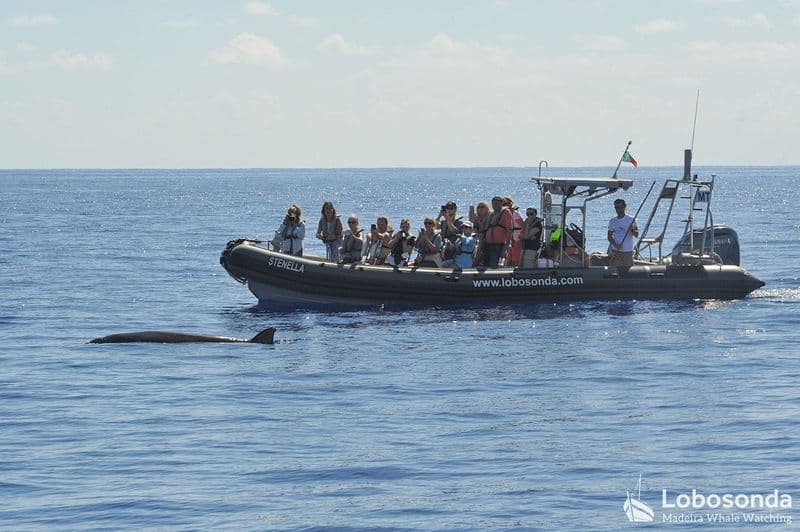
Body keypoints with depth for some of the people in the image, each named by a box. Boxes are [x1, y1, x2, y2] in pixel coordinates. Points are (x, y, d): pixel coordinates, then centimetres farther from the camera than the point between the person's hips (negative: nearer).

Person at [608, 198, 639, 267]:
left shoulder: (631, 219, -1)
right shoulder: (612, 221, 9)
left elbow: (637, 234, -5)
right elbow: (609, 236, 8)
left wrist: (632, 230, -28)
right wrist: (615, 244, -12)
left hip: (627, 251, -2)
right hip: (615, 251, 2)